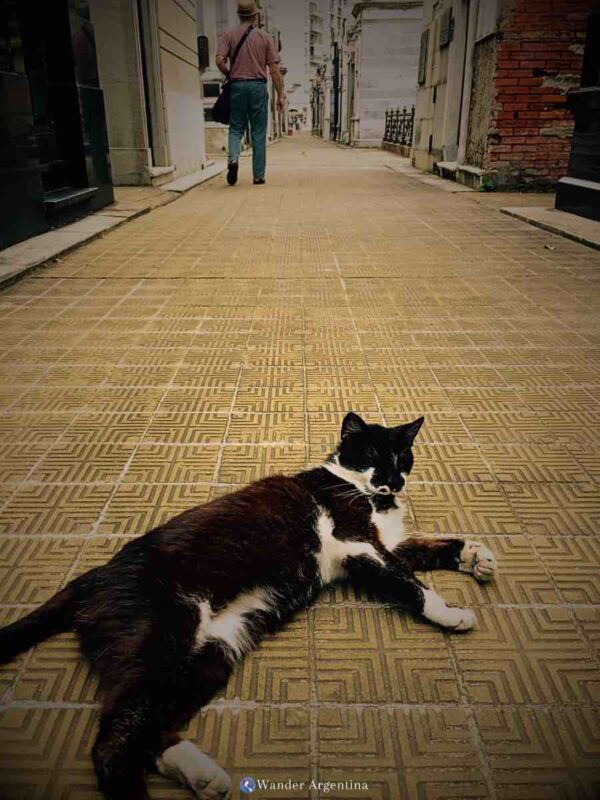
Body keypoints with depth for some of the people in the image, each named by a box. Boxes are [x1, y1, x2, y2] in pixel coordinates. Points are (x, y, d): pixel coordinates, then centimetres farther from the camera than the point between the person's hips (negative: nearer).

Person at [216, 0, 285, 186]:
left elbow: (220, 60, -7)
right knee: (258, 133, 5)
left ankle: (233, 158, -18)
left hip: (237, 85, 1)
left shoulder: (229, 35, 4)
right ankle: (258, 175, 5)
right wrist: (280, 95, 5)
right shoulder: (265, 36, 5)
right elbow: (274, 69, 0)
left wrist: (229, 75, 12)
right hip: (258, 86, 0)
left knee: (236, 128, 10)